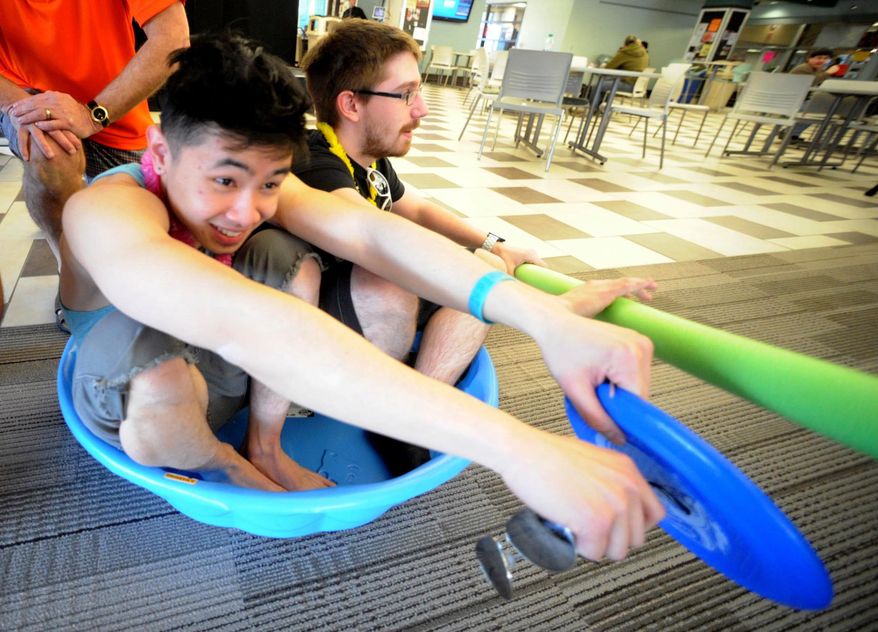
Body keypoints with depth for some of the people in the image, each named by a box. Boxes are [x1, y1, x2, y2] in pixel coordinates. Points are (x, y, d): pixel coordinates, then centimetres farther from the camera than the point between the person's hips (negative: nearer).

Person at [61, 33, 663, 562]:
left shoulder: (251, 176, -17)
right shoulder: (109, 212, -35)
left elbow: (367, 231, -34)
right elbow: (245, 325, -54)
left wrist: (547, 319, -49)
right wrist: (517, 447, -62)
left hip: (216, 375, 5)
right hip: (131, 397, -4)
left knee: (291, 257, -22)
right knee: (162, 383, -40)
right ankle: (220, 462, -6)